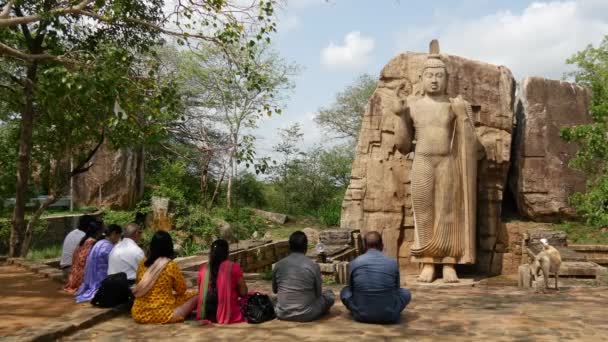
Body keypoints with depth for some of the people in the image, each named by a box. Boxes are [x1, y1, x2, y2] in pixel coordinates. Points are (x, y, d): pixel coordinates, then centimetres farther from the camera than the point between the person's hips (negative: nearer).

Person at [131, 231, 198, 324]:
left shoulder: (142, 263, 2)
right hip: (161, 315, -6)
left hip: (139, 313, 6)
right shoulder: (171, 266, -13)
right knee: (195, 295, 8)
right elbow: (181, 290, -1)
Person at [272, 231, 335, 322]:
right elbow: (318, 293, 1)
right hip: (306, 315, -3)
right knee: (329, 295, 18)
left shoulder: (279, 265, -3)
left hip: (283, 314, 4)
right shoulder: (313, 266, -11)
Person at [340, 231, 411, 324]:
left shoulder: (354, 263, -3)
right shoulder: (393, 263, -2)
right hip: (389, 316, 0)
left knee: (345, 291, 24)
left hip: (362, 315, 0)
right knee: (405, 293, 24)